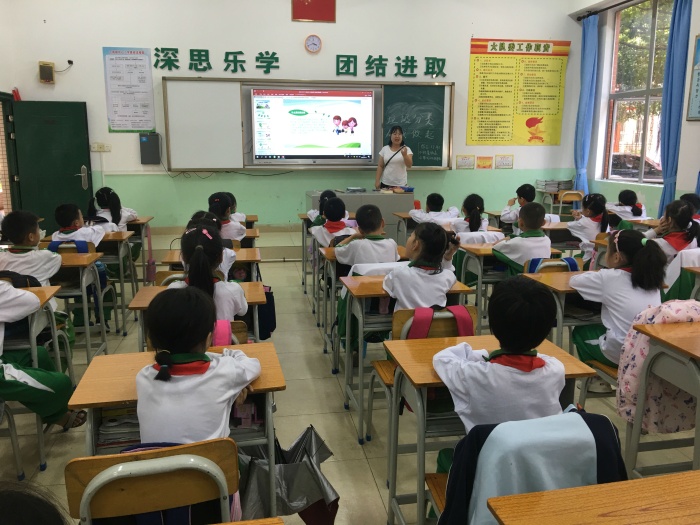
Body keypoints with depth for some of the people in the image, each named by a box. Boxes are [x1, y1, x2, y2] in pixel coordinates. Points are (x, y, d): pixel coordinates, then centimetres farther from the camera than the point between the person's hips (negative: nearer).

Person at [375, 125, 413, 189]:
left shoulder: (406, 149, -1)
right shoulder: (384, 149, 4)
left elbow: (409, 165, -13)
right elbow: (380, 166, 6)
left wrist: (405, 155, -29)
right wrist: (377, 181, -1)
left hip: (401, 184, -1)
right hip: (385, 183, 2)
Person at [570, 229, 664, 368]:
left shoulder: (609, 278, -10)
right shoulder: (650, 277, 4)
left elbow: (574, 281, 2)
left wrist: (593, 276, 20)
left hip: (621, 355, -5)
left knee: (580, 332, 24)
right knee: (600, 329, 32)